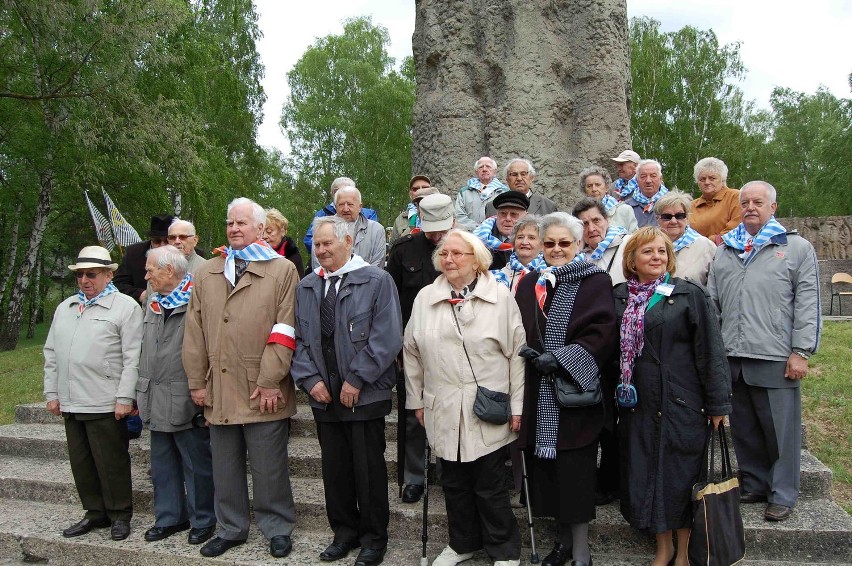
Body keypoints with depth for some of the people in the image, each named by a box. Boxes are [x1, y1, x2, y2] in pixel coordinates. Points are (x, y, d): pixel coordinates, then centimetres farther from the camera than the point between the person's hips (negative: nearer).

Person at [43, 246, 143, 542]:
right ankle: (95, 512, 28)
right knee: (81, 462, 14)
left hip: (106, 404, -6)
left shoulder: (125, 306, -5)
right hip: (70, 403, 7)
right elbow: (52, 353, 19)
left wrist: (124, 398, -14)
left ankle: (119, 516, 18)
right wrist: (51, 392, 13)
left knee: (111, 463, 2)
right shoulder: (65, 308, 16)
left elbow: (133, 358, -10)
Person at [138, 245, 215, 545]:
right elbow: (144, 350, 19)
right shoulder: (153, 303, 13)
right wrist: (141, 392, 16)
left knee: (197, 465, 5)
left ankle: (202, 520, 20)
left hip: (186, 401, -8)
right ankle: (169, 517, 31)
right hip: (157, 402, 8)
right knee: (162, 465, 17)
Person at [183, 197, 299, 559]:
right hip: (218, 390, 4)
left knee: (268, 466, 5)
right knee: (224, 465, 14)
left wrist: (270, 381, -12)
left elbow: (285, 331, -7)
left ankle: (277, 528, 23)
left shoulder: (283, 270, -1)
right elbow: (194, 332, 11)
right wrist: (196, 381, 5)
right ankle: (230, 528, 31)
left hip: (264, 392, -4)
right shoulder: (206, 274, 13)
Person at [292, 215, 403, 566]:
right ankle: (344, 531, 31)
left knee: (369, 469, 6)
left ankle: (373, 538, 24)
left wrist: (356, 380, -14)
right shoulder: (306, 287, 10)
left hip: (365, 394, -4)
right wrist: (311, 379, -5)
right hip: (324, 394, 5)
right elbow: (299, 339, 9)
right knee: (334, 467, 13)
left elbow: (386, 338, -12)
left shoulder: (376, 281, -6)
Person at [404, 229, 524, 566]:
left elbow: (516, 353, -2)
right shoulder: (425, 298, 4)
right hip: (443, 411, 3)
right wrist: (416, 400, 10)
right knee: (454, 483, 15)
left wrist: (517, 404, -3)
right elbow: (412, 352, 10)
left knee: (490, 486, 6)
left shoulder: (500, 297, -3)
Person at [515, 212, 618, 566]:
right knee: (547, 471, 10)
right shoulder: (530, 284, 13)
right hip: (538, 396, 4)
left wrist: (559, 357, -19)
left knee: (574, 474, 0)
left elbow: (601, 334, -11)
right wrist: (525, 352, -5)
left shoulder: (596, 282, -1)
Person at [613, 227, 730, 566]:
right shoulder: (619, 297, 6)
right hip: (637, 404, 4)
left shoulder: (689, 294, -4)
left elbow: (709, 350, -5)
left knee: (680, 475, 5)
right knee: (644, 474, 9)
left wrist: (718, 404, -6)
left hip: (681, 403, -3)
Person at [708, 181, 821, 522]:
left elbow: (808, 305, -2)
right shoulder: (725, 250, 16)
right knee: (744, 429, 13)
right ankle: (754, 485, 28)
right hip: (732, 356, 4)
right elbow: (711, 301, 15)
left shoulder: (797, 248, 4)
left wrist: (800, 352, -9)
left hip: (776, 357, -4)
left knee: (781, 430, 4)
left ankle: (782, 495, 18)